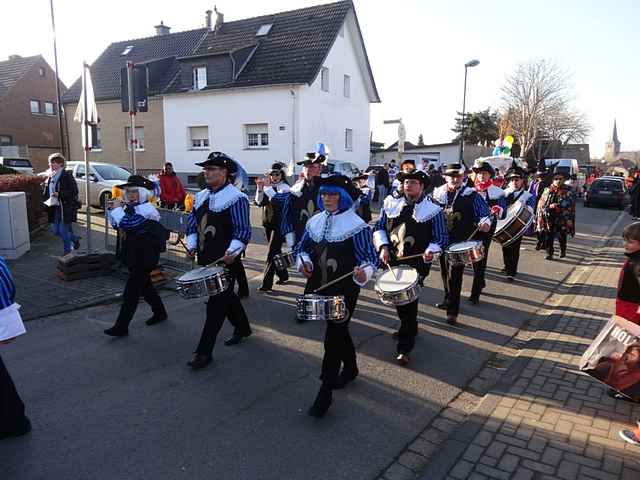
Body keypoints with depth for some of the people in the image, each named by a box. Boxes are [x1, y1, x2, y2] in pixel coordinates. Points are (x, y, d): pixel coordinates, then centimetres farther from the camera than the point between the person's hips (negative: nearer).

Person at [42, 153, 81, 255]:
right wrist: (47, 199, 5)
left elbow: (74, 191, -16)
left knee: (64, 230, -4)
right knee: (56, 231, 13)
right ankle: (75, 239, 36)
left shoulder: (67, 176, -10)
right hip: (54, 208, 8)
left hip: (66, 208, -8)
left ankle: (67, 251, 12)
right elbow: (46, 193, 25)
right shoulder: (50, 177, 13)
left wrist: (59, 194, -23)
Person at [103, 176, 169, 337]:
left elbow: (127, 224, -31)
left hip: (145, 257, -10)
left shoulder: (147, 209, -19)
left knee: (131, 291, -6)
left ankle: (121, 327, 1)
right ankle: (160, 312, 38)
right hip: (135, 255, 10)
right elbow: (117, 225, 16)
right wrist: (113, 210, 0)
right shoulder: (131, 208, 9)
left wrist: (117, 209, -17)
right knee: (144, 285, 21)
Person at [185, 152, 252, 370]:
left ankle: (204, 351, 5)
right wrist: (192, 245, 1)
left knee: (216, 303, -3)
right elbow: (192, 223, 16)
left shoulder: (236, 198, -12)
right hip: (206, 258, 8)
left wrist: (232, 252, -29)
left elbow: (243, 231, -16)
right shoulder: (201, 196, 11)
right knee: (226, 296, 21)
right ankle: (242, 328, 43)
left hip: (226, 261, -8)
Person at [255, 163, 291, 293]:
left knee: (272, 253, -9)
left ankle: (266, 284, -8)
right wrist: (259, 188, -13)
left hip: (279, 224, -6)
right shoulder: (267, 186, 10)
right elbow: (259, 202, 0)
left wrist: (268, 187, -28)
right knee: (276, 251, 16)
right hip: (268, 223, 6)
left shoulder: (284, 187, -6)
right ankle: (283, 275, 33)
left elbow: (278, 200, -22)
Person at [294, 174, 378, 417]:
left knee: (333, 338, -4)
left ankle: (325, 393, 8)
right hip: (319, 287, 6)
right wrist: (303, 262, -11)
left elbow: (370, 258, -13)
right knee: (339, 331, 22)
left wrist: (364, 272, -34)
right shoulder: (314, 222, 4)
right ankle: (350, 368, 47)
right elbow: (301, 248, 11)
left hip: (345, 291, -6)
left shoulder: (357, 225, -12)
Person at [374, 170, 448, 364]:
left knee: (409, 302, -7)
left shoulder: (433, 210, -3)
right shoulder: (391, 203, 6)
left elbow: (441, 238, -2)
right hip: (392, 260, 5)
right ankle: (410, 328, 45)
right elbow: (379, 227, 9)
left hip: (417, 264, -4)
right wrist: (383, 246, -8)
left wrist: (430, 250, -22)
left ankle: (404, 349, 2)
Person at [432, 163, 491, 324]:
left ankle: (452, 311, -1)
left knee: (454, 274, -8)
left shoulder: (471, 195, -5)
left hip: (460, 242, -4)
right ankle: (448, 300, 40)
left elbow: (485, 214, -5)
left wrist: (485, 223, -25)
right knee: (445, 272, 18)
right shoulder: (438, 193, 3)